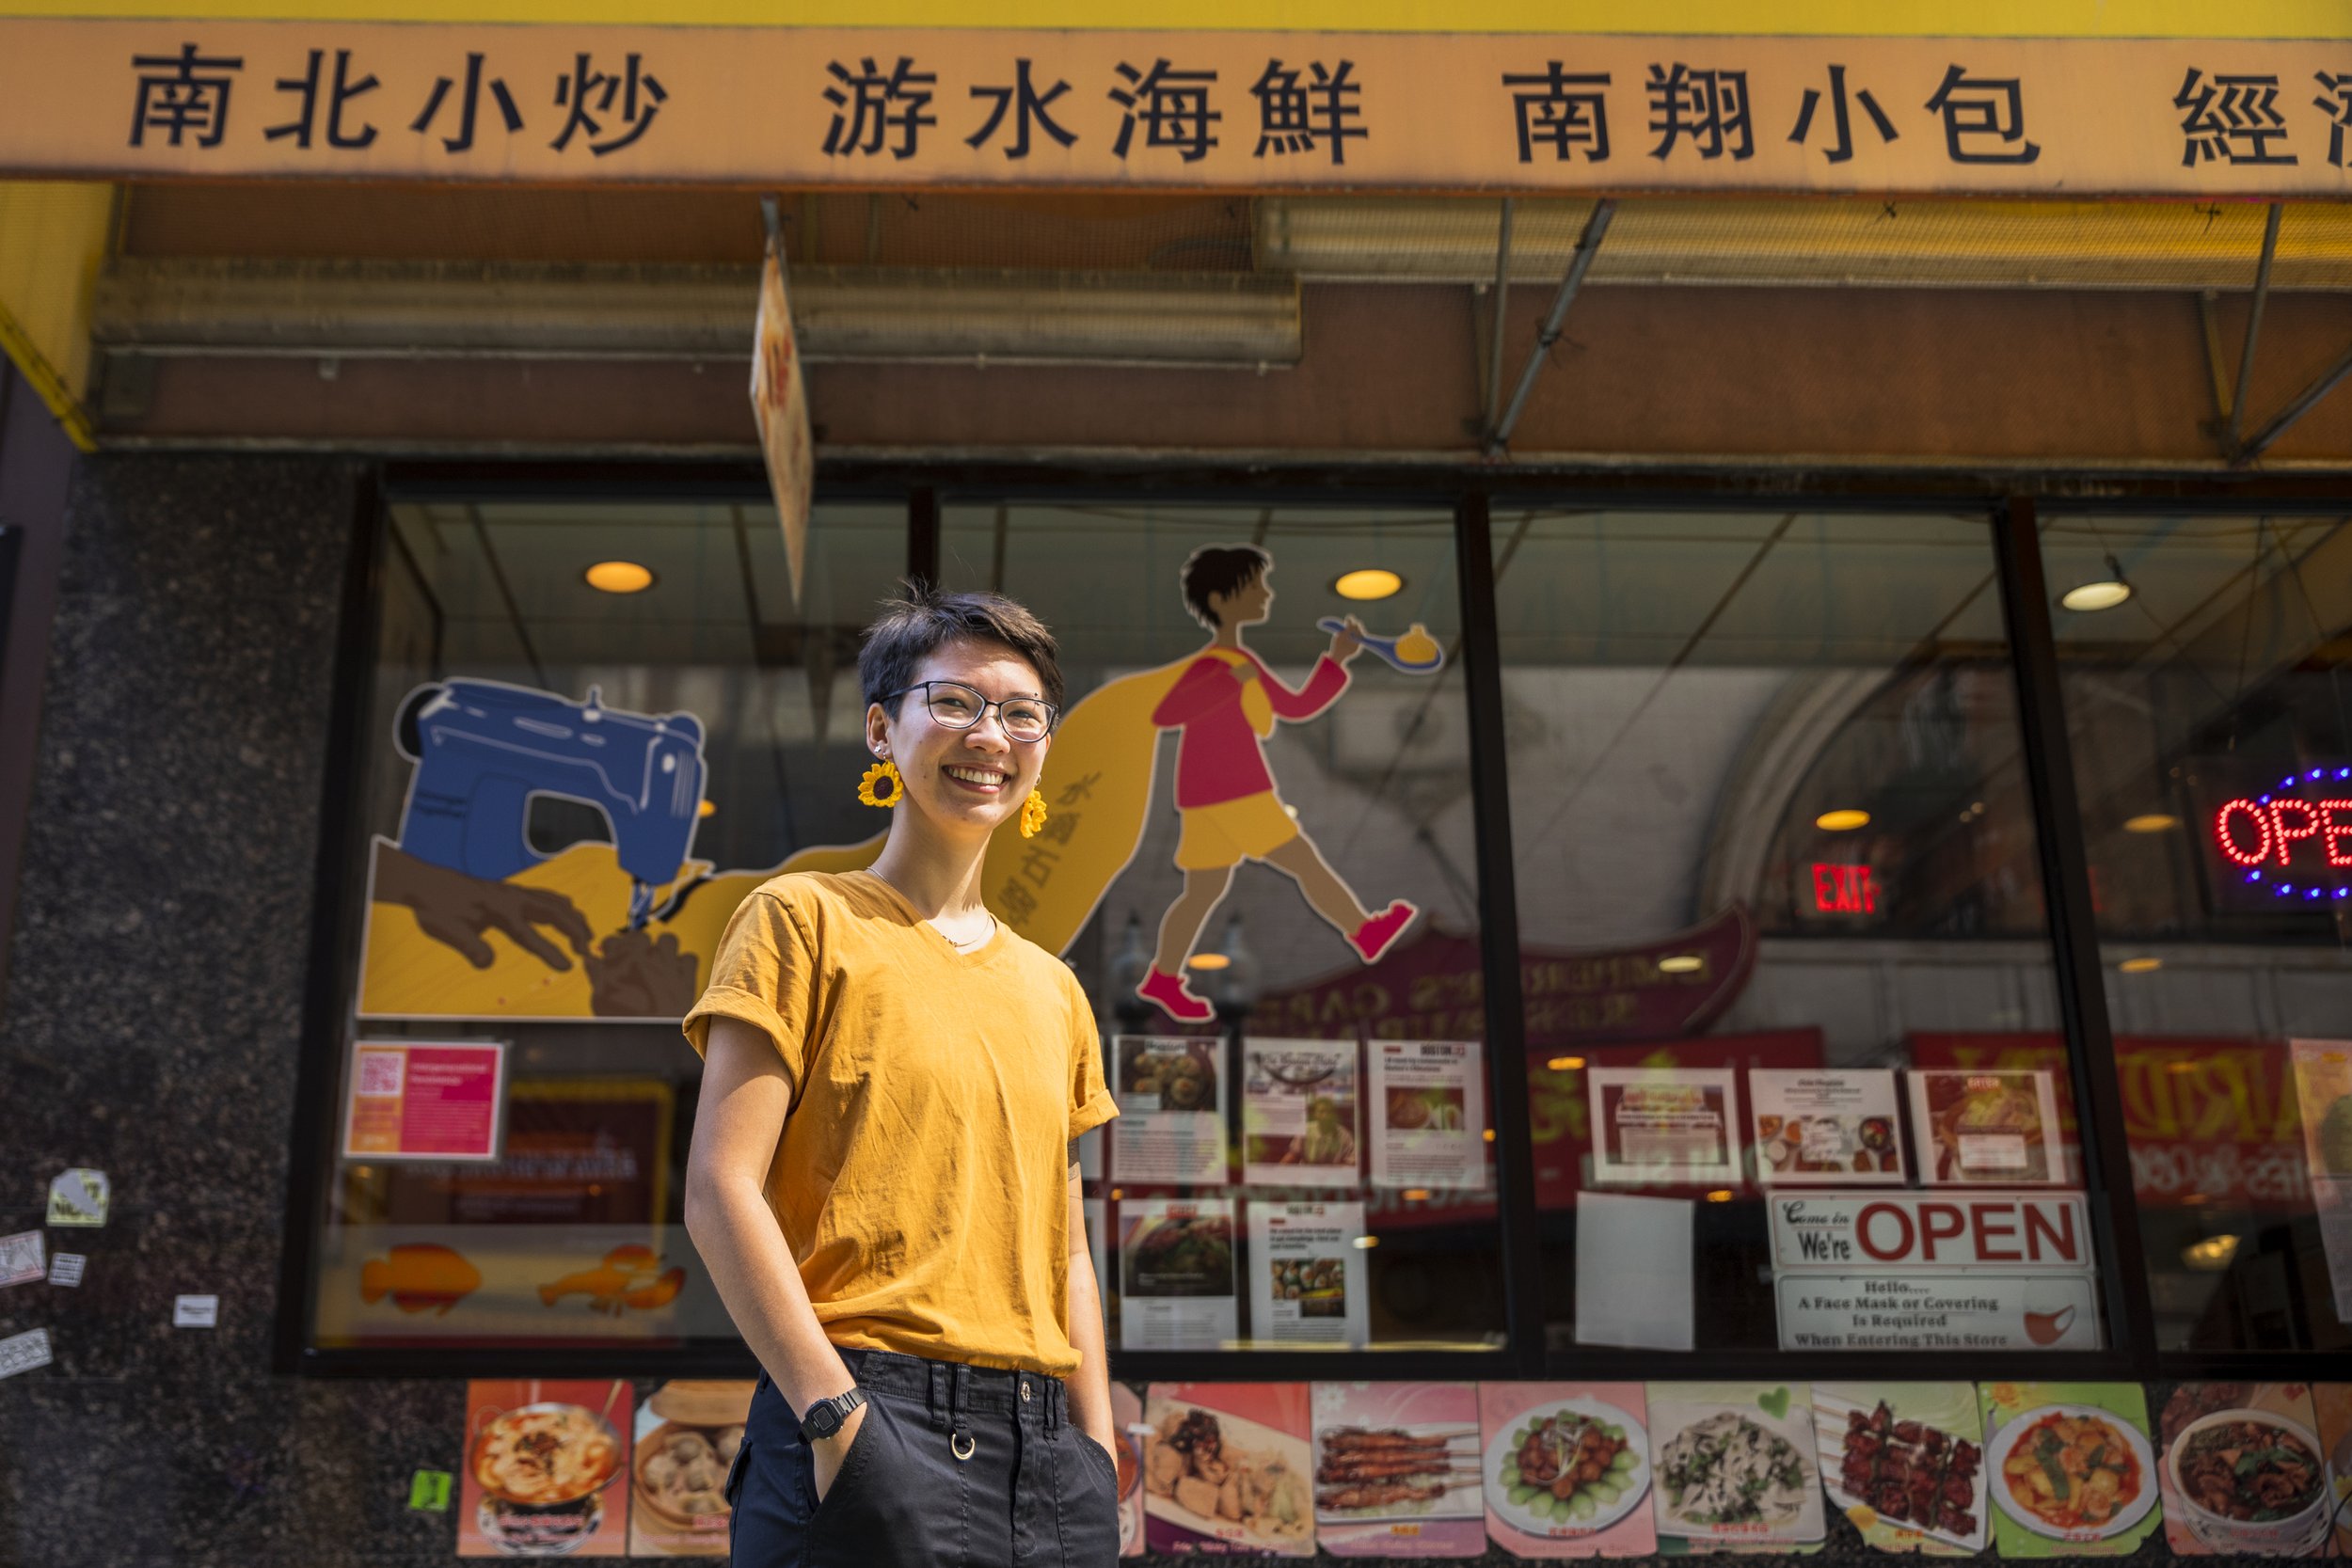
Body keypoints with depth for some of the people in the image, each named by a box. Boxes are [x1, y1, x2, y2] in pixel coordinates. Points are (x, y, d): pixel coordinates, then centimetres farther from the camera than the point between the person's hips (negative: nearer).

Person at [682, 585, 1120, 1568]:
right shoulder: (810, 921, -1)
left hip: (1043, 1450, 6)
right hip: (869, 1424, -5)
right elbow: (720, 1193, -8)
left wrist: (1098, 1455, 8)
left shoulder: (1053, 991, 16)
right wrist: (836, 1413, -16)